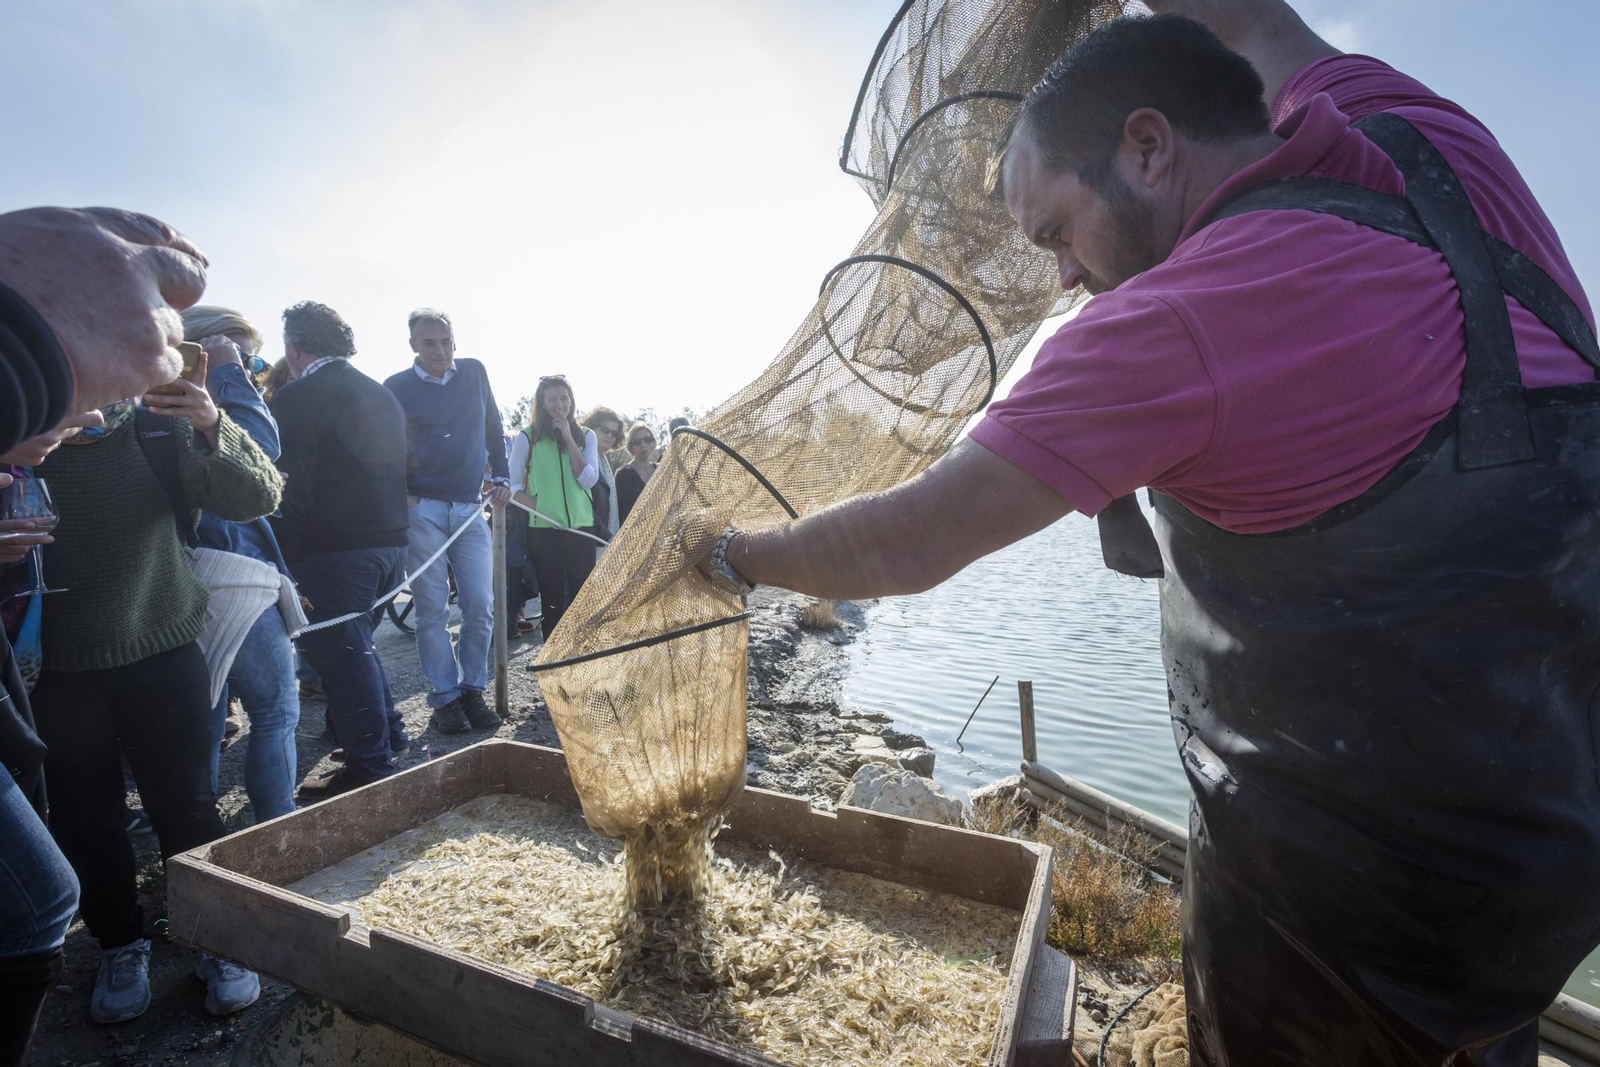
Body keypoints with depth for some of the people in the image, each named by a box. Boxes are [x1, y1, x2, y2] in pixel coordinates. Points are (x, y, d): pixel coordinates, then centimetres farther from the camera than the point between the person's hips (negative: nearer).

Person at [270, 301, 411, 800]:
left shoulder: (297, 397, -10)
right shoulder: (383, 395, 13)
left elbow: (290, 488, -16)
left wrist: (285, 556, -13)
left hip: (332, 550, -8)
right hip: (391, 543, 8)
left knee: (342, 656, 2)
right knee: (355, 645, 24)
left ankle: (370, 769, 10)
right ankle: (390, 738, 32)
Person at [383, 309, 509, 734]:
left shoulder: (474, 372, 9)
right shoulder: (397, 388, 0)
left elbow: (493, 427, 17)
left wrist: (500, 477, 10)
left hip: (471, 508, 3)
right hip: (422, 509, -2)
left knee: (480, 607, -1)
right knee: (432, 610, 0)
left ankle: (473, 691, 13)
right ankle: (445, 697, 11)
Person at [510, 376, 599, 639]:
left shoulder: (585, 436, 9)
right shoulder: (528, 437, 3)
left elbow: (589, 480, -5)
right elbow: (513, 485, 3)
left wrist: (569, 439, -8)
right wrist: (539, 508, -11)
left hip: (581, 527, 2)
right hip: (543, 529, -1)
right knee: (552, 598, 4)